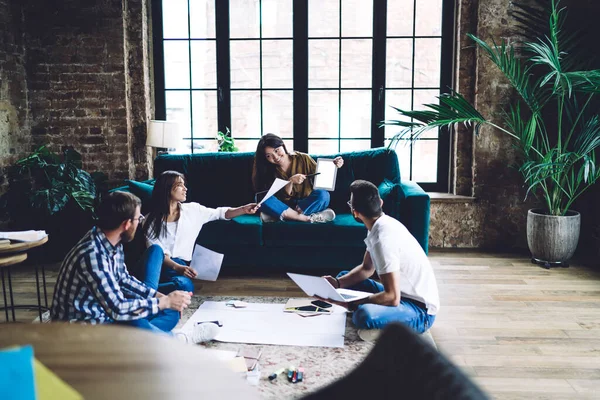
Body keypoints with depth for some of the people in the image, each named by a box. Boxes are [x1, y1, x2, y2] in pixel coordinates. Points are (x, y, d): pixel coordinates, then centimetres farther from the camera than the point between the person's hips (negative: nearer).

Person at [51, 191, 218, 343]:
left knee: (170, 312, 10)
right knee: (136, 326, -34)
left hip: (105, 313, 9)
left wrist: (160, 296, 1)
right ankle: (180, 341, -7)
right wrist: (165, 302, -20)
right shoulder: (92, 254, -31)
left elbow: (123, 279, 13)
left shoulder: (112, 242, -2)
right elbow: (118, 309, -31)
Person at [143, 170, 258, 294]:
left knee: (185, 285, -34)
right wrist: (177, 268, -27)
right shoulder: (152, 220, 1)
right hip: (157, 265, -3)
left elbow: (219, 213, 15)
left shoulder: (192, 210, 10)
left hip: (179, 265, 4)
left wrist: (243, 210, -2)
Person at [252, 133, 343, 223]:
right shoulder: (268, 171, -5)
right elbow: (283, 198, -11)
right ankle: (308, 218, -31)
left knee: (323, 194, -30)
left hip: (306, 204, 0)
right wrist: (291, 182, -27)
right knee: (263, 199, -28)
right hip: (284, 206, 0)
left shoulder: (303, 159, -4)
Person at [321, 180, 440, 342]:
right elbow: (366, 269, 14)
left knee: (364, 315, -38)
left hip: (420, 310, -10)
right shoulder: (383, 223, 2)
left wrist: (349, 303, -21)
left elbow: (392, 298, -29)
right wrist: (337, 283, -2)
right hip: (403, 293, 10)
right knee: (344, 276, 15)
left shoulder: (383, 238, -27)